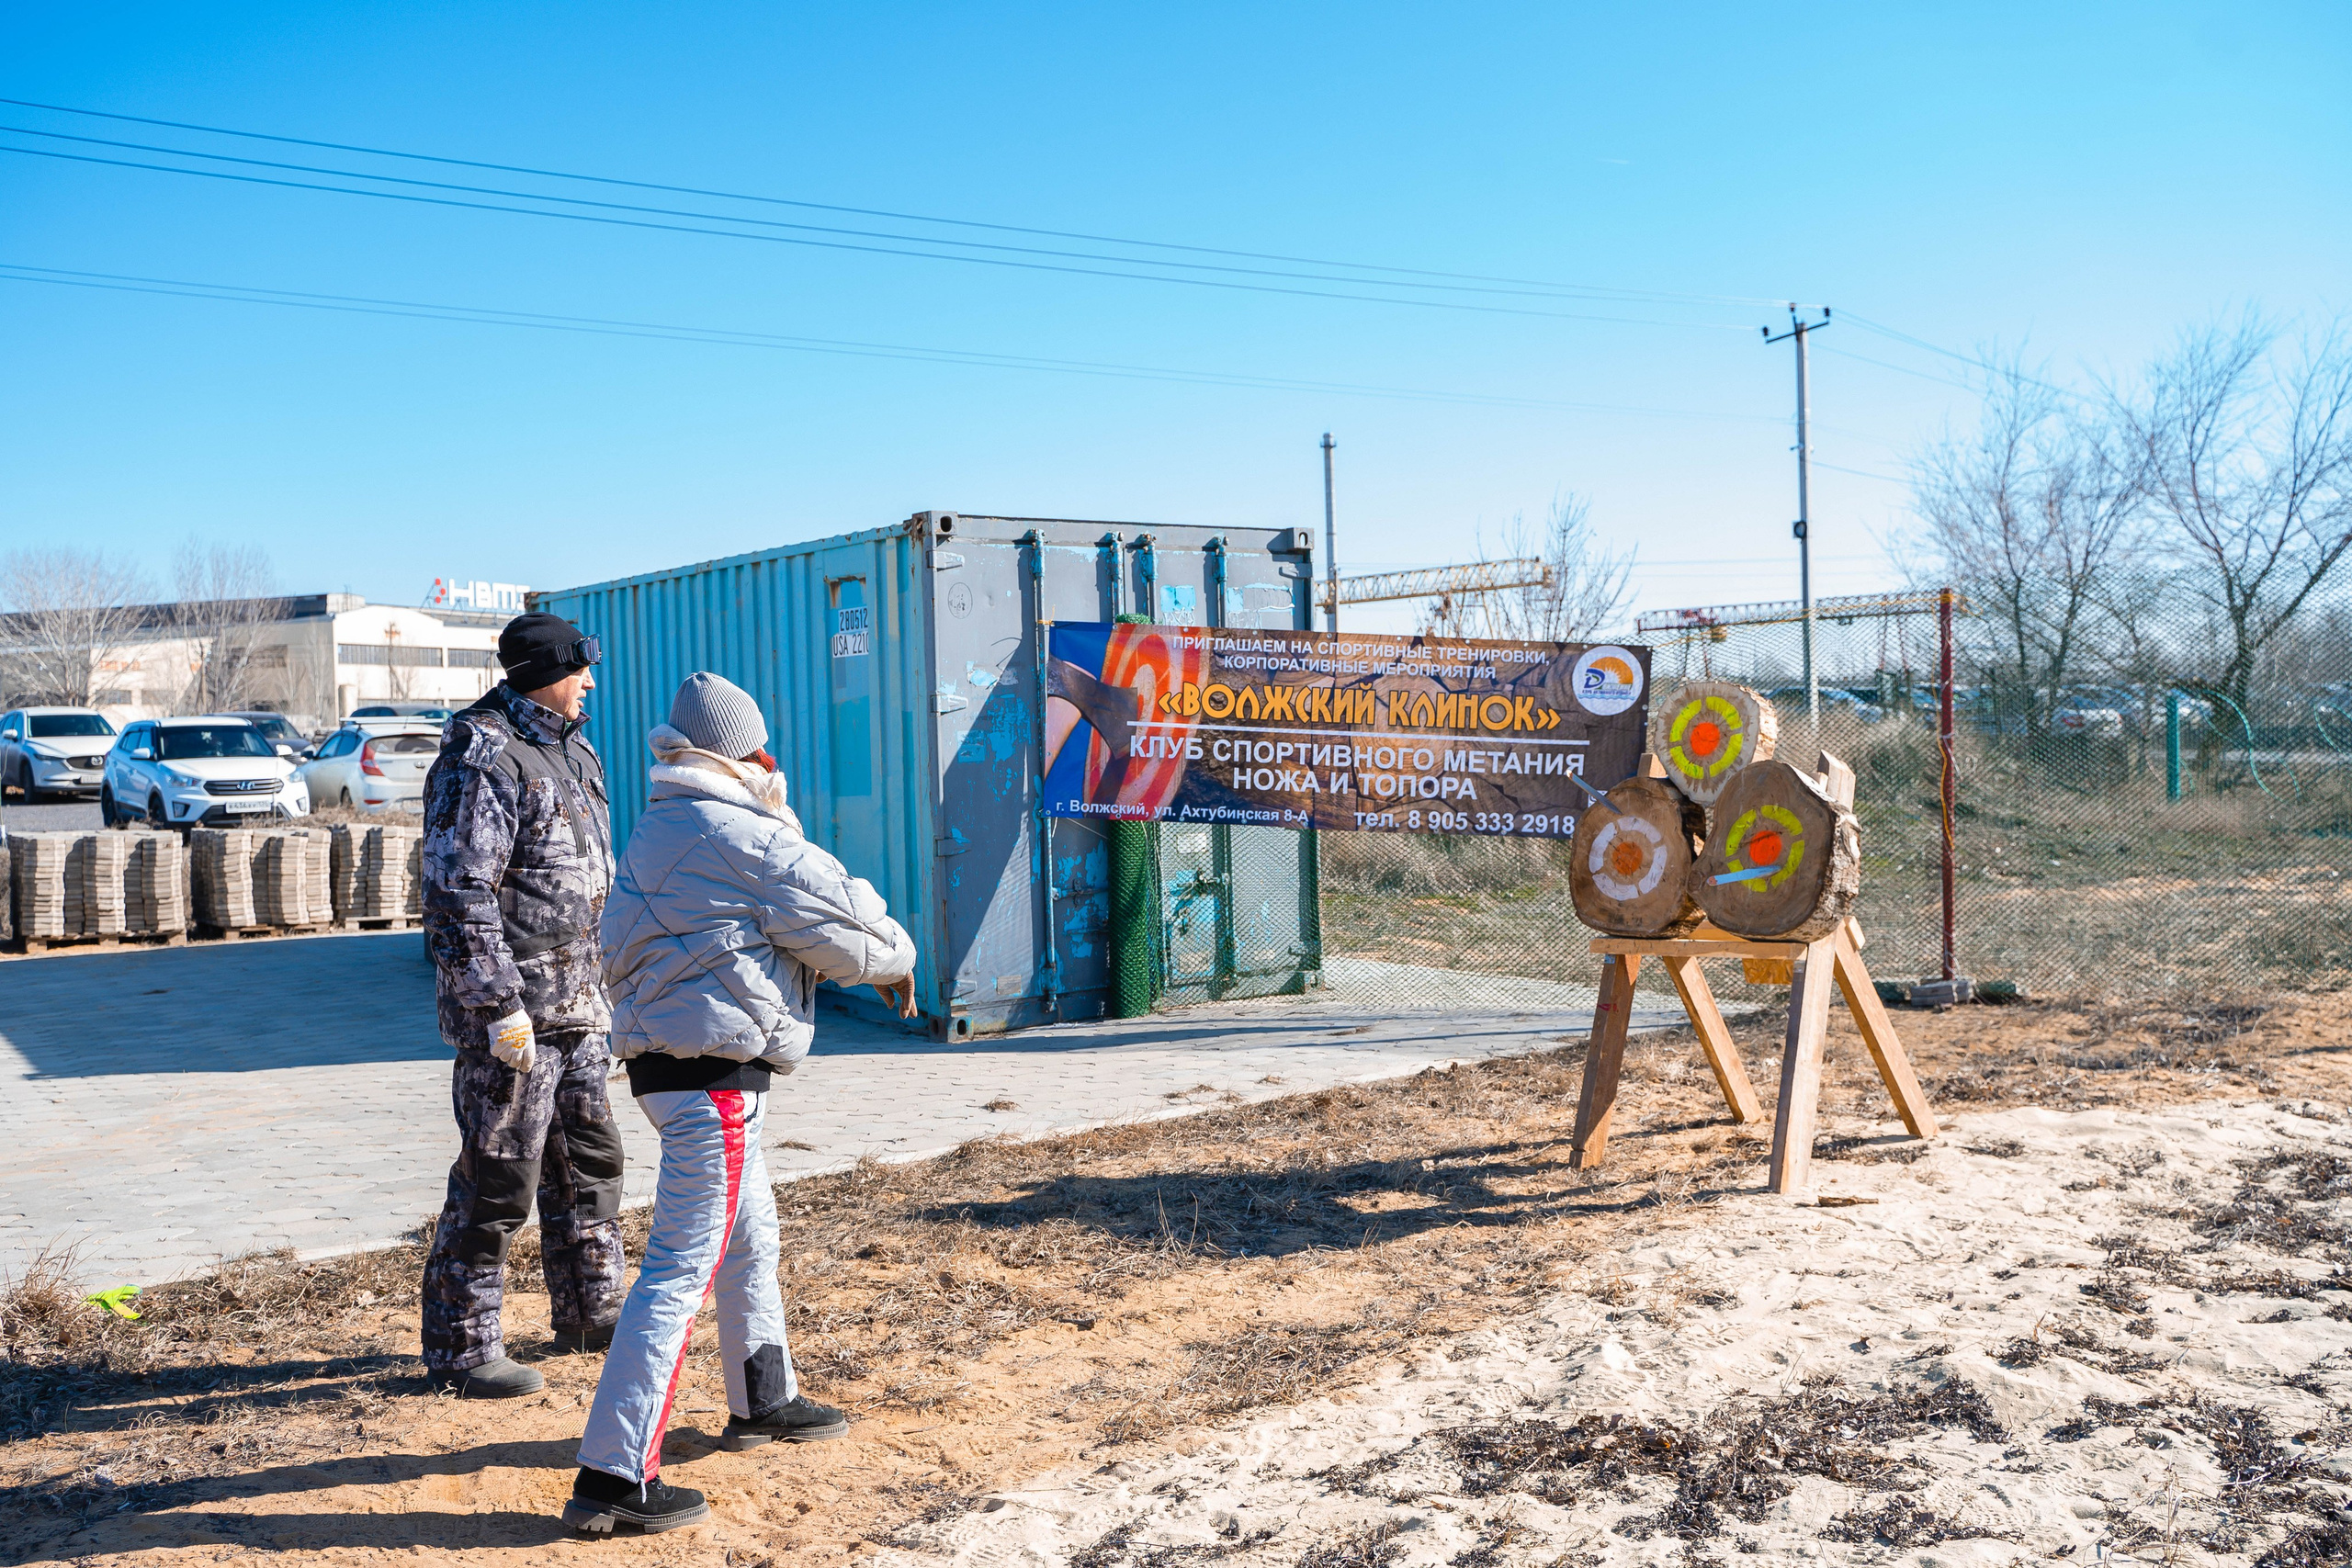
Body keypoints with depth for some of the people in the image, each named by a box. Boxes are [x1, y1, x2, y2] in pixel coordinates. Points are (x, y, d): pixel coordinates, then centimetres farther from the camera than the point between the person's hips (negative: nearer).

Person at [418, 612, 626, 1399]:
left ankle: (589, 1310, 32)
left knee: (589, 1157, 17)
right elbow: (459, 894, -21)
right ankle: (462, 1348, 9)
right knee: (497, 1178, -3)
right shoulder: (481, 757, -15)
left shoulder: (568, 752, 15)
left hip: (577, 1002, 9)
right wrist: (500, 1007, -23)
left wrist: (603, 987, 21)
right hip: (512, 1007, -9)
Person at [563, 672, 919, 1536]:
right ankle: (613, 1475, -6)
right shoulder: (743, 834, -15)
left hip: (664, 1057, 10)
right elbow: (839, 919, -9)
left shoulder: (656, 831, 13)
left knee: (749, 1234, 26)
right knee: (682, 1268, -8)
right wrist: (897, 959, 10)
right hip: (713, 1073, -10)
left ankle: (763, 1402, 43)